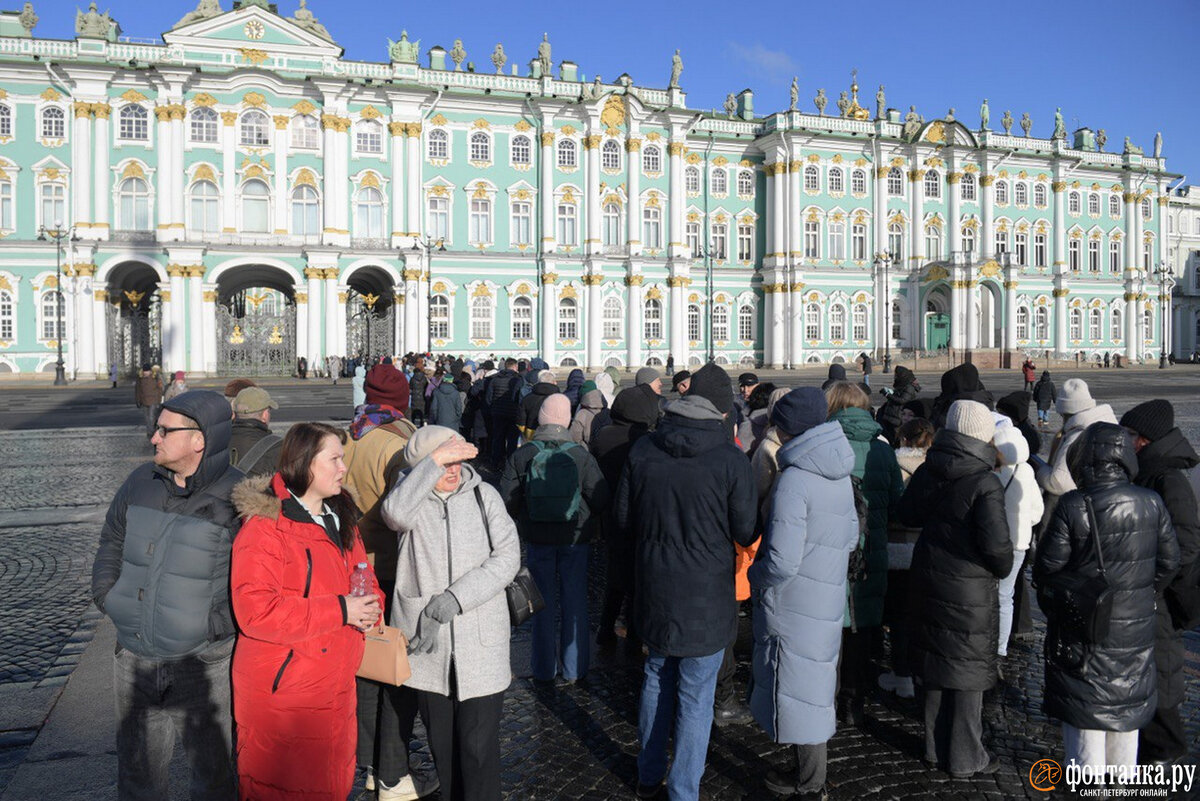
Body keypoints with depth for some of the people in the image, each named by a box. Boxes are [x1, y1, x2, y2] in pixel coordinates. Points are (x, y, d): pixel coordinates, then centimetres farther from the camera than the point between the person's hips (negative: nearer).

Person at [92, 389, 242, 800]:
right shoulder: (141, 482, 1)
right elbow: (111, 542, 17)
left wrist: (217, 623, -16)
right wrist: (105, 596, 6)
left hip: (206, 665, -5)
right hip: (134, 661, 5)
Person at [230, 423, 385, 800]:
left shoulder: (340, 519, 11)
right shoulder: (265, 526, -16)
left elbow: (362, 578, 22)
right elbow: (255, 611, -24)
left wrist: (370, 606, -2)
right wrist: (338, 610, -24)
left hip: (334, 691, 8)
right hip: (281, 695, -7)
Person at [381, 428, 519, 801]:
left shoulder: (483, 494, 1)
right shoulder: (411, 492, 1)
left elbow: (507, 556, -7)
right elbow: (396, 513, -25)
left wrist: (453, 599, -15)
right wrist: (435, 460, -26)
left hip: (480, 640, -1)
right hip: (427, 640, 1)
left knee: (479, 745, 0)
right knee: (440, 739, 15)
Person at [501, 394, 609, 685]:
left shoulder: (521, 455, -10)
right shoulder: (581, 455, -11)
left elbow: (507, 501, -8)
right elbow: (601, 500, -10)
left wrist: (522, 522, 12)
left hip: (537, 540, 1)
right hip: (575, 540, 0)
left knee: (543, 604, 13)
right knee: (575, 603, 12)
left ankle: (544, 669, 22)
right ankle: (574, 669, 21)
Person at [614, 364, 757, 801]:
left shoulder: (642, 450, -6)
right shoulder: (731, 460, -17)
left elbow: (623, 521, 2)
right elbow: (746, 532, -9)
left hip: (654, 588, 4)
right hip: (707, 596, -4)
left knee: (657, 680, 23)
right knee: (696, 698, 9)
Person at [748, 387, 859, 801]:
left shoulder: (794, 481, -23)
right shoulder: (838, 473, 4)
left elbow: (782, 562, -26)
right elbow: (851, 536, 15)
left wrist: (755, 574, -8)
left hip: (794, 606, -8)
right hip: (828, 600, 8)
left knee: (797, 689, 7)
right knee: (814, 685, 19)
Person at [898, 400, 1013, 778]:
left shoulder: (927, 472, -2)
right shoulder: (985, 484, -20)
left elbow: (907, 513, 11)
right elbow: (996, 544, -22)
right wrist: (1004, 567, -3)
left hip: (929, 579, 6)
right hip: (970, 589, -6)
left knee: (937, 664, 18)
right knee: (968, 673, 10)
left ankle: (936, 748, 32)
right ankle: (965, 758, 23)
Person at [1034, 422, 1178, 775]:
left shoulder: (1072, 507, -21)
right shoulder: (1152, 503, -8)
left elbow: (1046, 568, -15)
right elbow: (1169, 561, 3)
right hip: (1136, 626, 4)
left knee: (1085, 703, 9)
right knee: (1128, 700, 21)